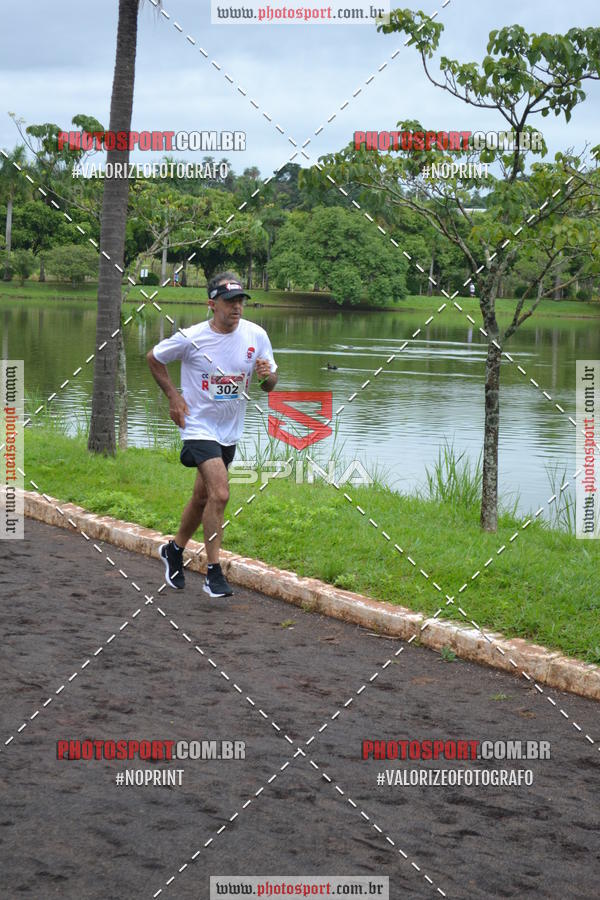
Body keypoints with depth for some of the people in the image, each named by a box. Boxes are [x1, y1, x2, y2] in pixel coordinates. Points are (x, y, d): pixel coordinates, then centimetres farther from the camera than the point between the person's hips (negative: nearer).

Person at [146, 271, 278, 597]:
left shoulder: (256, 335, -5)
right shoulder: (191, 338, -15)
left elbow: (270, 385, 3)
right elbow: (153, 358, 2)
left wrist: (267, 375, -20)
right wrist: (173, 396, -6)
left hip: (230, 431, 5)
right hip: (199, 426, -5)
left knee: (203, 497, 17)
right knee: (219, 494, -19)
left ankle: (175, 549, 41)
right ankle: (214, 573, -12)